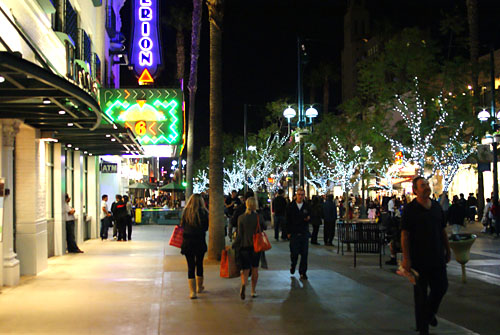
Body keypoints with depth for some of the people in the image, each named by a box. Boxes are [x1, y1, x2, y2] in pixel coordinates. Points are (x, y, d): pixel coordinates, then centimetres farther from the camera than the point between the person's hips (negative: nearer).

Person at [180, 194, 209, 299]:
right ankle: (199, 287, 33)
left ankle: (192, 291, -4)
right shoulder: (204, 212, -8)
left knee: (191, 266, 2)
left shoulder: (186, 211, -7)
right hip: (200, 242, 1)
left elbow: (182, 226, 0)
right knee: (199, 264, 18)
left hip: (187, 242, 0)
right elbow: (206, 228, 0)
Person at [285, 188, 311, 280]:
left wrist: (308, 219, -10)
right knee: (294, 253, -1)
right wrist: (288, 232, -3)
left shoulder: (307, 206, 7)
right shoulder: (291, 206, 1)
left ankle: (302, 272, 8)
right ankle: (293, 265, 30)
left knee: (304, 253, -1)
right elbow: (288, 220, 2)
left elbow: (310, 217, 15)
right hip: (293, 233, -2)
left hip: (304, 233, 2)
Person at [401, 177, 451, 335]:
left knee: (441, 287, 11)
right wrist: (406, 258, -17)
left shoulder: (437, 206, 7)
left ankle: (430, 312, 39)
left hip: (437, 257, 5)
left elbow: (443, 231, 15)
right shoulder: (410, 209, -9)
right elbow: (404, 234, -12)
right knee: (421, 292, 3)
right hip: (419, 259, -5)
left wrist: (447, 250, 14)